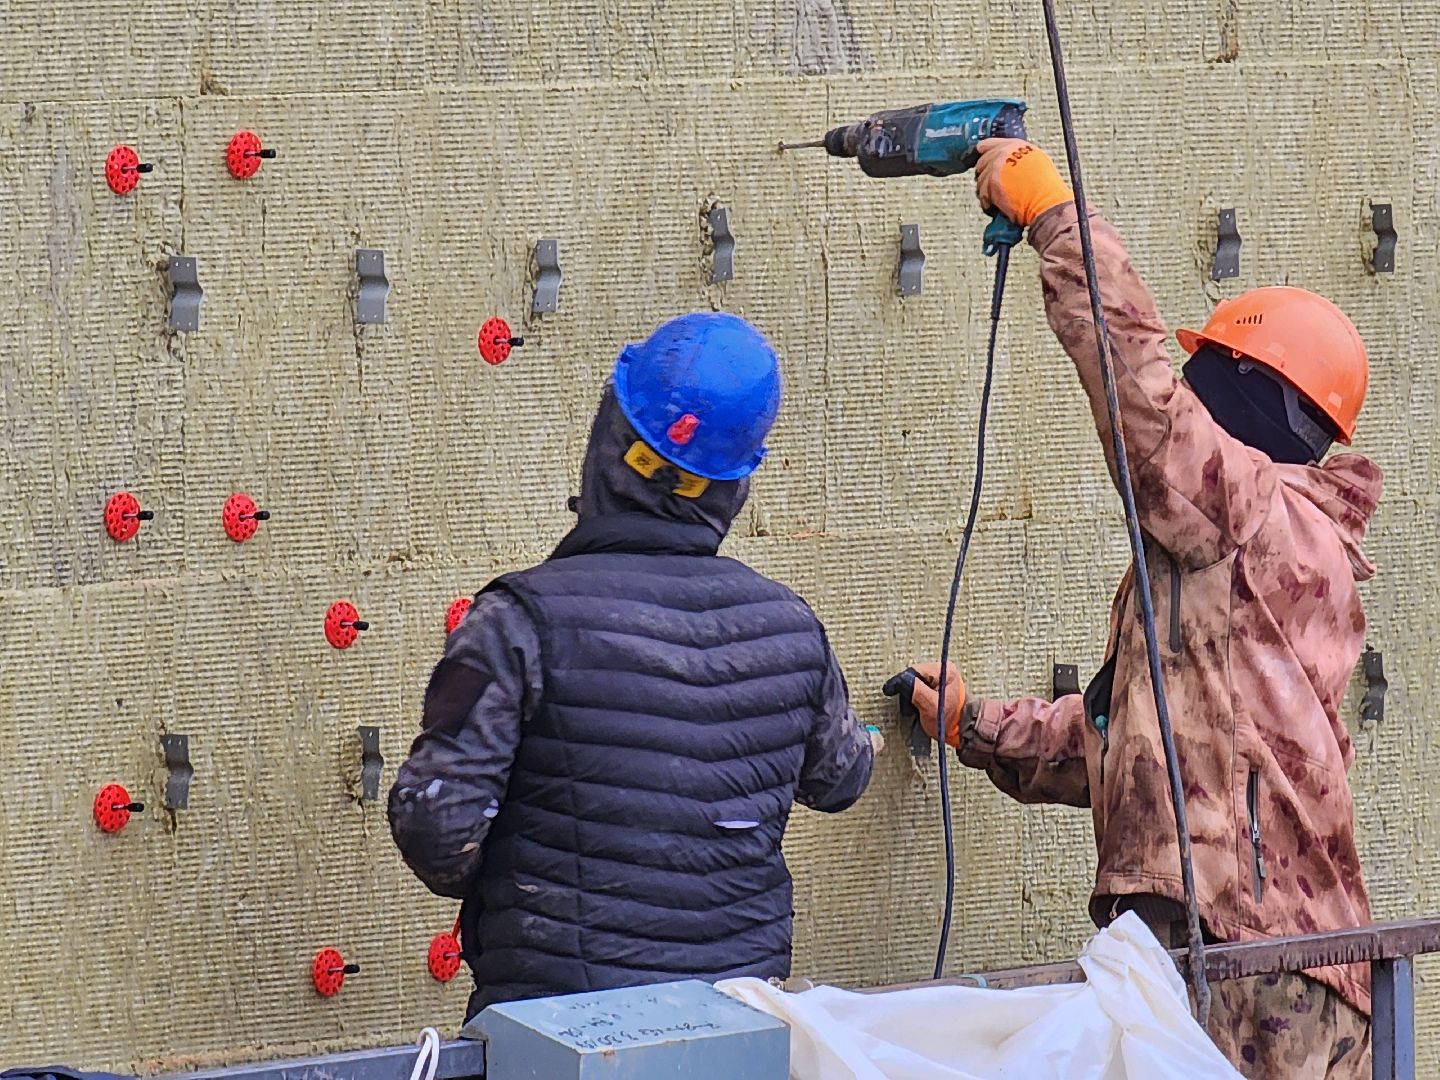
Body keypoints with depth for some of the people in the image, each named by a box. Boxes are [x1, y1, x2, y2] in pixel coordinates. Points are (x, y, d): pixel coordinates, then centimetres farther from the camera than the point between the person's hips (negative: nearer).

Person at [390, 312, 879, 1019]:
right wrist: (858, 748, 46)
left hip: (555, 1012, -4)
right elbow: (837, 779, 21)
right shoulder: (790, 629, 1)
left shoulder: (525, 621, -14)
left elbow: (435, 822, -17)